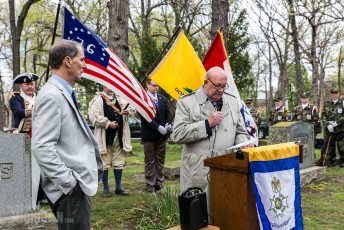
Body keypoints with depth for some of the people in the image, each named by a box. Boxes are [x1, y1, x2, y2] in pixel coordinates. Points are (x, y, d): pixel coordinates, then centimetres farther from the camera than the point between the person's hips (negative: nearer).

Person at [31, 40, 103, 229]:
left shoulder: (64, 94, 13)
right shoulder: (52, 95, -17)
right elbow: (41, 147, -25)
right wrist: (67, 182, -21)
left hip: (78, 183, 9)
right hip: (70, 188, -9)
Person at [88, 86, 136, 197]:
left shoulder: (120, 99, 13)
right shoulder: (97, 100, -2)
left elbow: (133, 109, 8)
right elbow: (93, 116, -13)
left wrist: (128, 111, -15)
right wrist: (108, 123, -16)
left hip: (118, 136, 5)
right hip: (105, 136, -4)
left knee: (119, 163, 10)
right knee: (105, 164, 3)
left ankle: (118, 187, 21)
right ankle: (105, 188, 15)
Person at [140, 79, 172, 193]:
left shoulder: (163, 98, 11)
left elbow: (168, 113, 11)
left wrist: (168, 124, -9)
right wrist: (158, 127, -19)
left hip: (162, 134, 5)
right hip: (149, 135, -5)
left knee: (160, 160, 10)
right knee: (150, 161, 4)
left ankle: (159, 182, 18)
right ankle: (150, 184, 10)